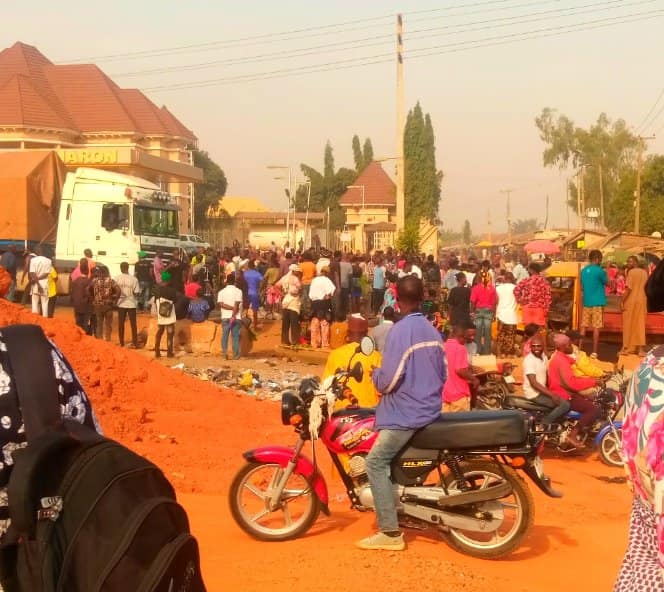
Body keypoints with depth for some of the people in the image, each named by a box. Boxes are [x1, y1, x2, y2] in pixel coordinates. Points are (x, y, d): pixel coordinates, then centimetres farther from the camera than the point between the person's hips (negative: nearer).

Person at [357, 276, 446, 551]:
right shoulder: (433, 331, 10)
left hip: (406, 412, -9)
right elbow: (442, 375, 17)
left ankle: (390, 533, -14)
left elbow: (388, 380, -19)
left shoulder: (400, 330, -16)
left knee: (376, 462, -9)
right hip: (429, 409, 9)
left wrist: (375, 374, 1)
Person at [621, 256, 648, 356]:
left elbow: (628, 288, -17)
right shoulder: (644, 272, 9)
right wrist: (645, 301, 19)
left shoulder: (631, 272, -11)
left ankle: (627, 348, 6)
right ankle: (641, 348, 2)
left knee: (629, 325, 2)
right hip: (642, 301, 6)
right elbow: (646, 288, 12)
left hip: (631, 301, -6)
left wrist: (622, 301, -15)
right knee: (640, 325, 6)